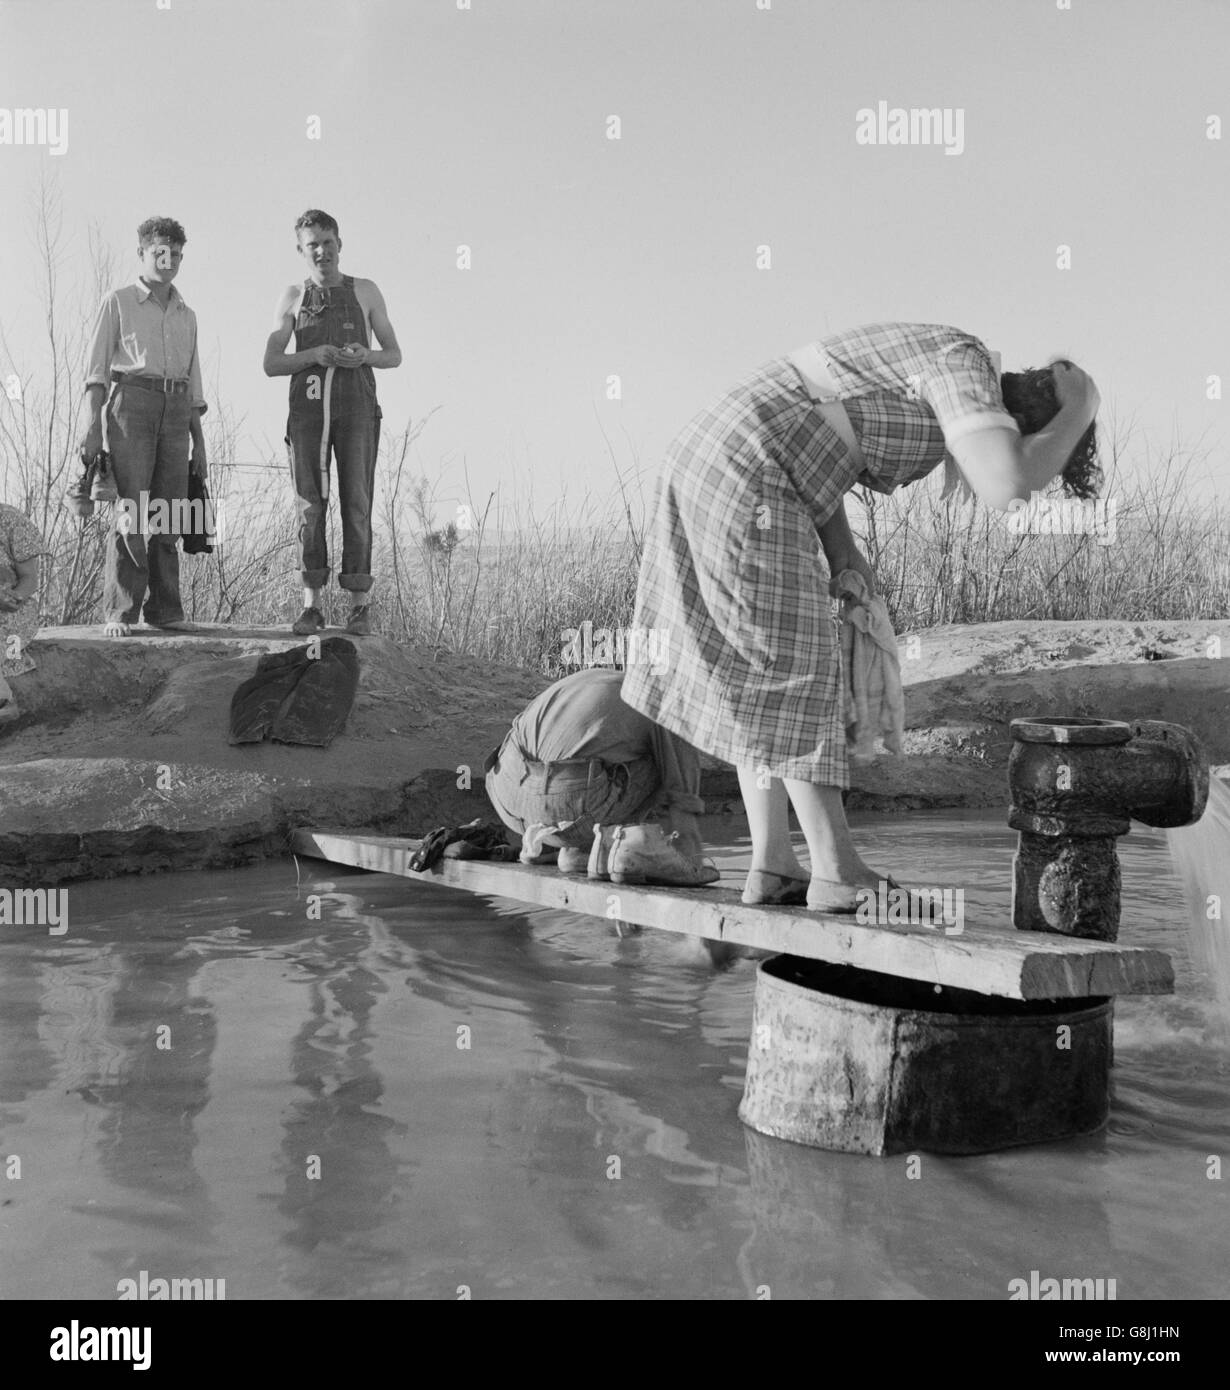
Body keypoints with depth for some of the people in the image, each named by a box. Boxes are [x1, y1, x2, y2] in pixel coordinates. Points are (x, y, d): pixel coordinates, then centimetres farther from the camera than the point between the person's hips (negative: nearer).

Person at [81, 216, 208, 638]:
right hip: (131, 401, -4)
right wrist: (93, 424, -9)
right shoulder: (118, 302, 8)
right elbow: (97, 367, 3)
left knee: (168, 513, -2)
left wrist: (198, 442, 16)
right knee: (131, 508, -12)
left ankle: (164, 609, 3)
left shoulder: (186, 315, 21)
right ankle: (119, 612, -12)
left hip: (175, 412, 4)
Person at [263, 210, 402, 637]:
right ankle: (311, 606, -4)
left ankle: (360, 605, -6)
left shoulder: (366, 292, 11)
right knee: (310, 506, -5)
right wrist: (314, 355, -12)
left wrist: (365, 355, -10)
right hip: (307, 407, 1)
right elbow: (271, 365, 7)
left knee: (356, 503, -8)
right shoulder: (293, 298, 13)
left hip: (356, 409, -1)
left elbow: (394, 355, 13)